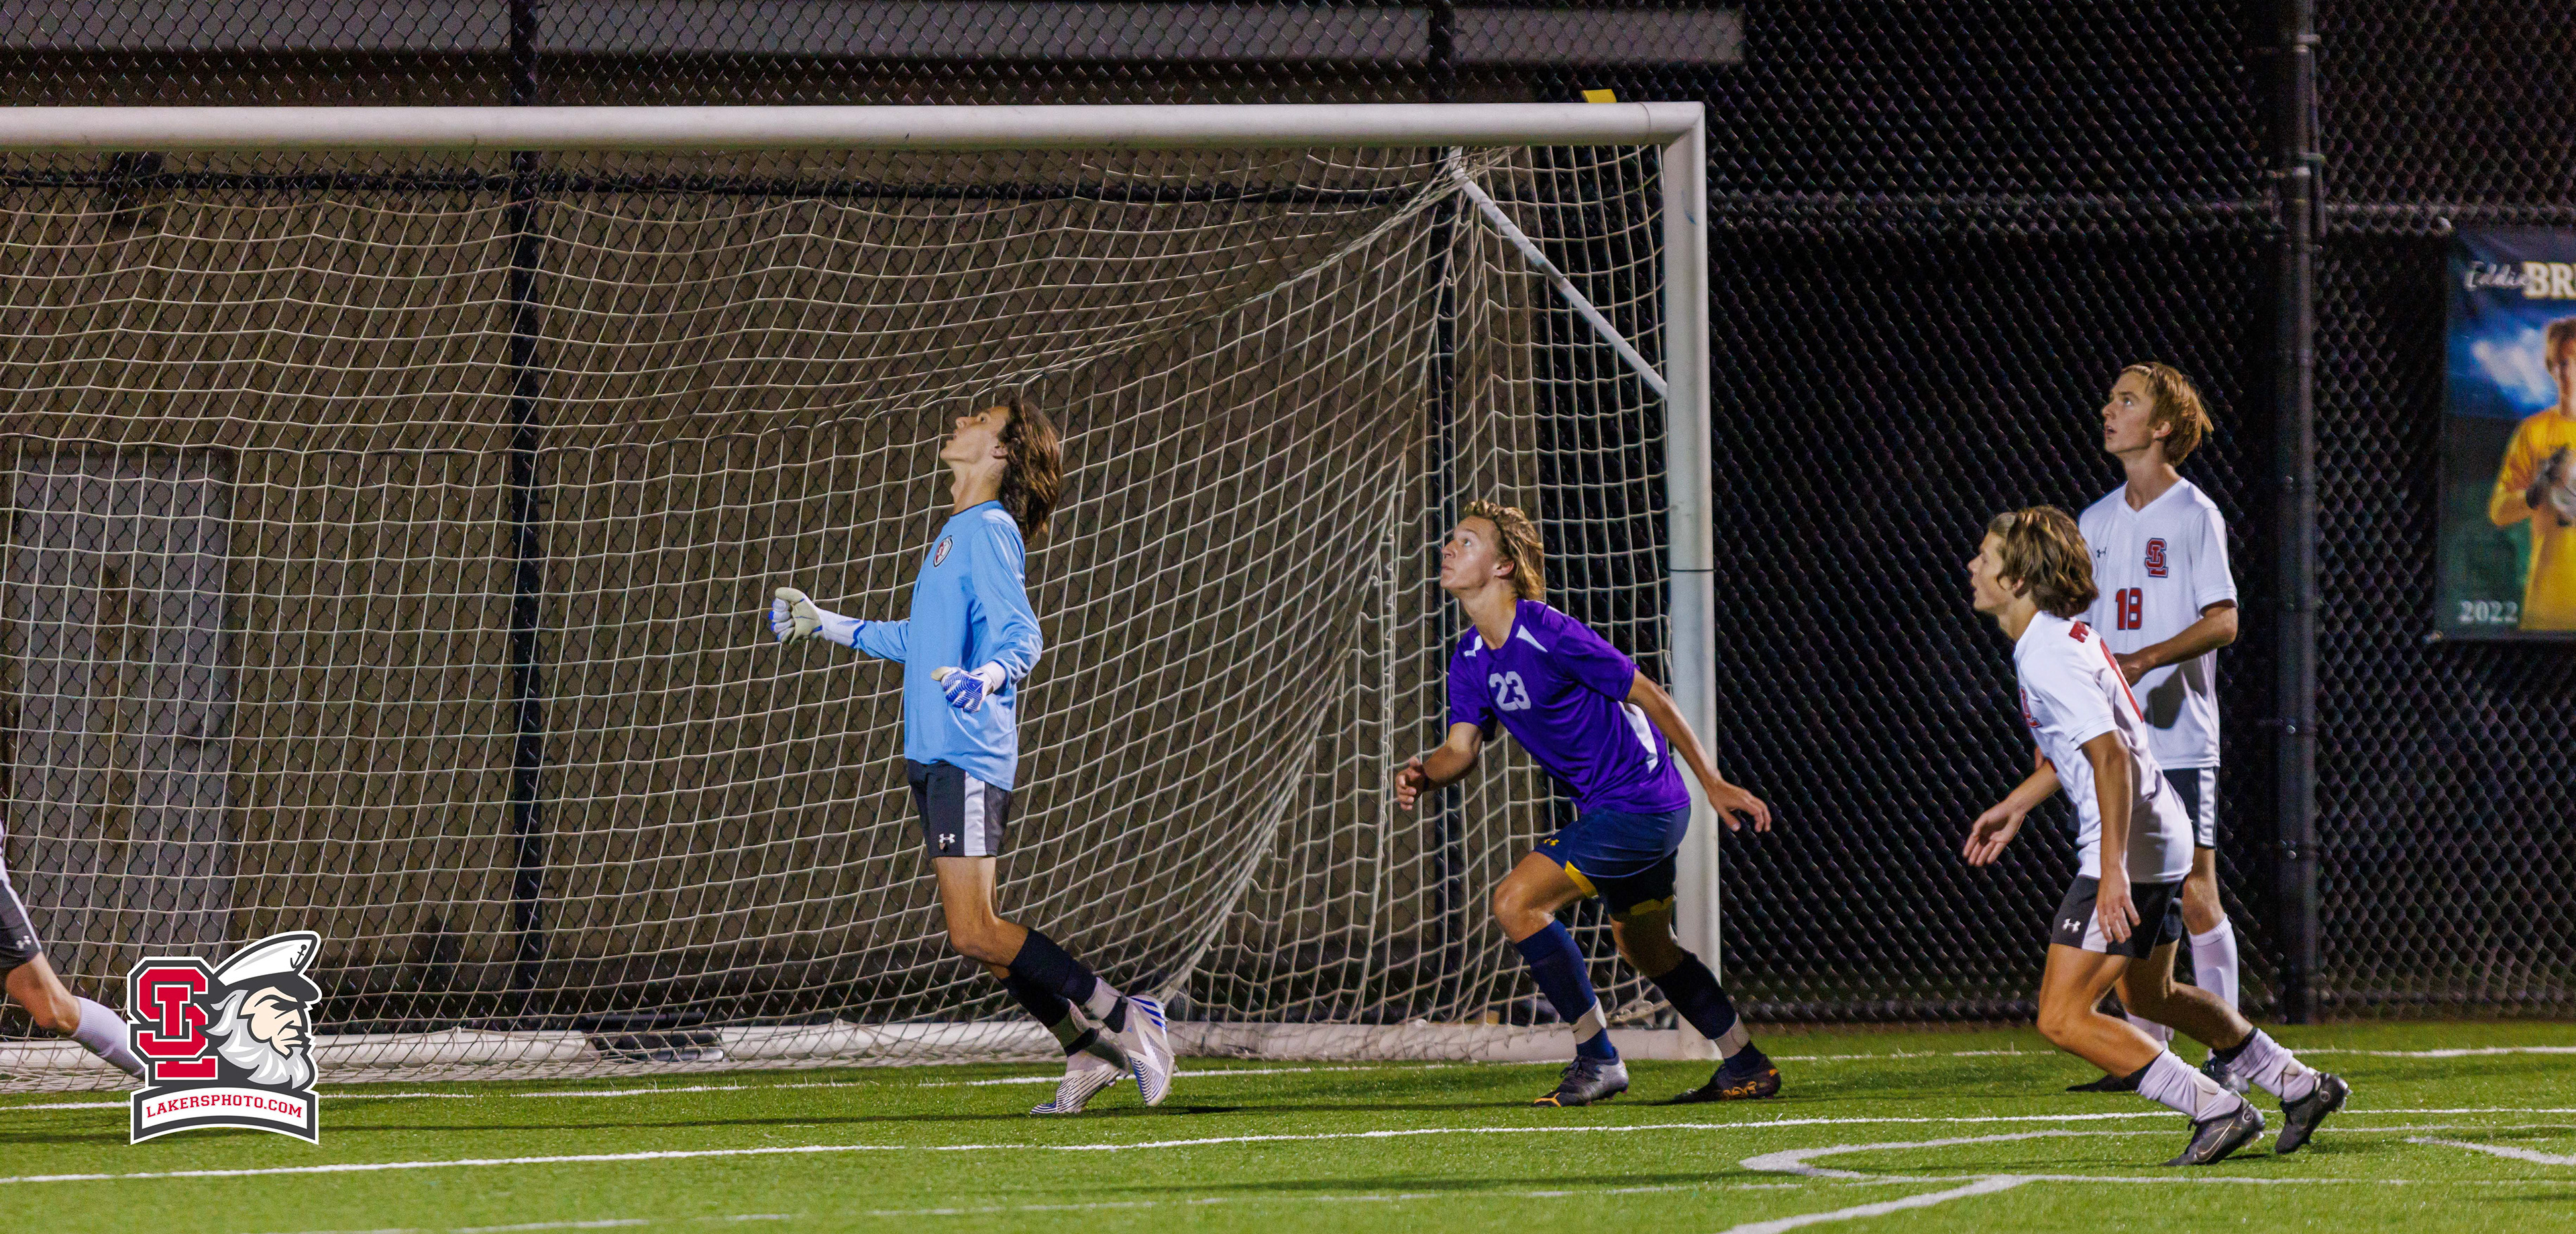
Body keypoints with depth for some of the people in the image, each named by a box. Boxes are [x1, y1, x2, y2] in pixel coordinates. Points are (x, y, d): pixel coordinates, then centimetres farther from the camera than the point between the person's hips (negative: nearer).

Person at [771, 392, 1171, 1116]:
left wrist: (986, 677, -41)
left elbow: (1021, 635, -20)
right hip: (935, 753, 10)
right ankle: (1090, 1051, 14)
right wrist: (825, 626, 41)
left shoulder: (988, 532, -9)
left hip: (969, 753, -10)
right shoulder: (956, 533, 20)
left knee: (975, 934, -13)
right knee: (975, 935, 8)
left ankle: (1123, 1022, -7)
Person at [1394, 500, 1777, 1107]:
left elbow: (1648, 696, -14)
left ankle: (1597, 1059, -10)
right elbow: (1463, 745, 1)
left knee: (1516, 903, -17)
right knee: (1646, 949, 23)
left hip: (1639, 807, -10)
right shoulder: (1471, 660, 5)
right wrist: (1424, 774, -24)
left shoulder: (1550, 636, -21)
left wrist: (1713, 783, -9)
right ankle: (1747, 1067, 36)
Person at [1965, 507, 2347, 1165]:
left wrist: (2113, 871, -32)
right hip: (2160, 836, 11)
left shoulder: (2049, 659, -19)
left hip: (2128, 846, -11)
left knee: (2063, 1018, -11)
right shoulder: (2061, 634, 12)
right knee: (2148, 994, 29)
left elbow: (2111, 757, -28)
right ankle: (2299, 1086, 37)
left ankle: (2216, 1109, -12)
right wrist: (2015, 808, 34)